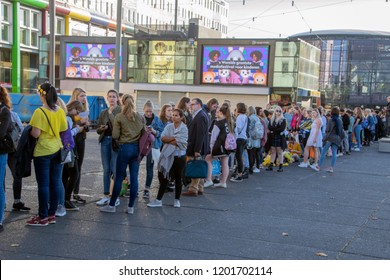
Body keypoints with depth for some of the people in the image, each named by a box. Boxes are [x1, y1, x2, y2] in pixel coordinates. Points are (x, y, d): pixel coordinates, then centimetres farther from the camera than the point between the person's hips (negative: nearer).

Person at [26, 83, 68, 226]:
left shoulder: (39, 112, -16)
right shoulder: (60, 111, 2)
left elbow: (36, 134, -18)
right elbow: (64, 130, 7)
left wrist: (29, 130, 3)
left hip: (43, 151, -6)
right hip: (57, 150, 6)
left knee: (43, 184, -1)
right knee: (54, 183, 10)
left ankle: (43, 217, 5)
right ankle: (52, 214, 18)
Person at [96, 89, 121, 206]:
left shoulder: (121, 111, -4)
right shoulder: (103, 112, 14)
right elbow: (98, 130, 15)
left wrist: (111, 113, -16)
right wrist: (102, 128, -7)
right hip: (105, 141, 5)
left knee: (115, 169, -5)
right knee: (106, 170, 8)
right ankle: (106, 196, 14)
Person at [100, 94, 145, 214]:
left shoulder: (119, 117, -6)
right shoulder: (141, 117, 4)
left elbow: (115, 135, -7)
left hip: (125, 148, -3)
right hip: (137, 148, 3)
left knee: (119, 177, 4)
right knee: (134, 178, 4)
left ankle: (112, 205, 12)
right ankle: (131, 207, 8)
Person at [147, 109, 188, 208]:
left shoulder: (184, 128, -6)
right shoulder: (169, 126, 5)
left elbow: (178, 143, -17)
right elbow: (162, 138, -7)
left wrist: (168, 139, -8)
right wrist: (174, 138, -15)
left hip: (179, 156, -3)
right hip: (168, 156, 3)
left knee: (178, 178, 9)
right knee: (164, 178, 3)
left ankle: (177, 200, 23)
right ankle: (158, 200, 6)